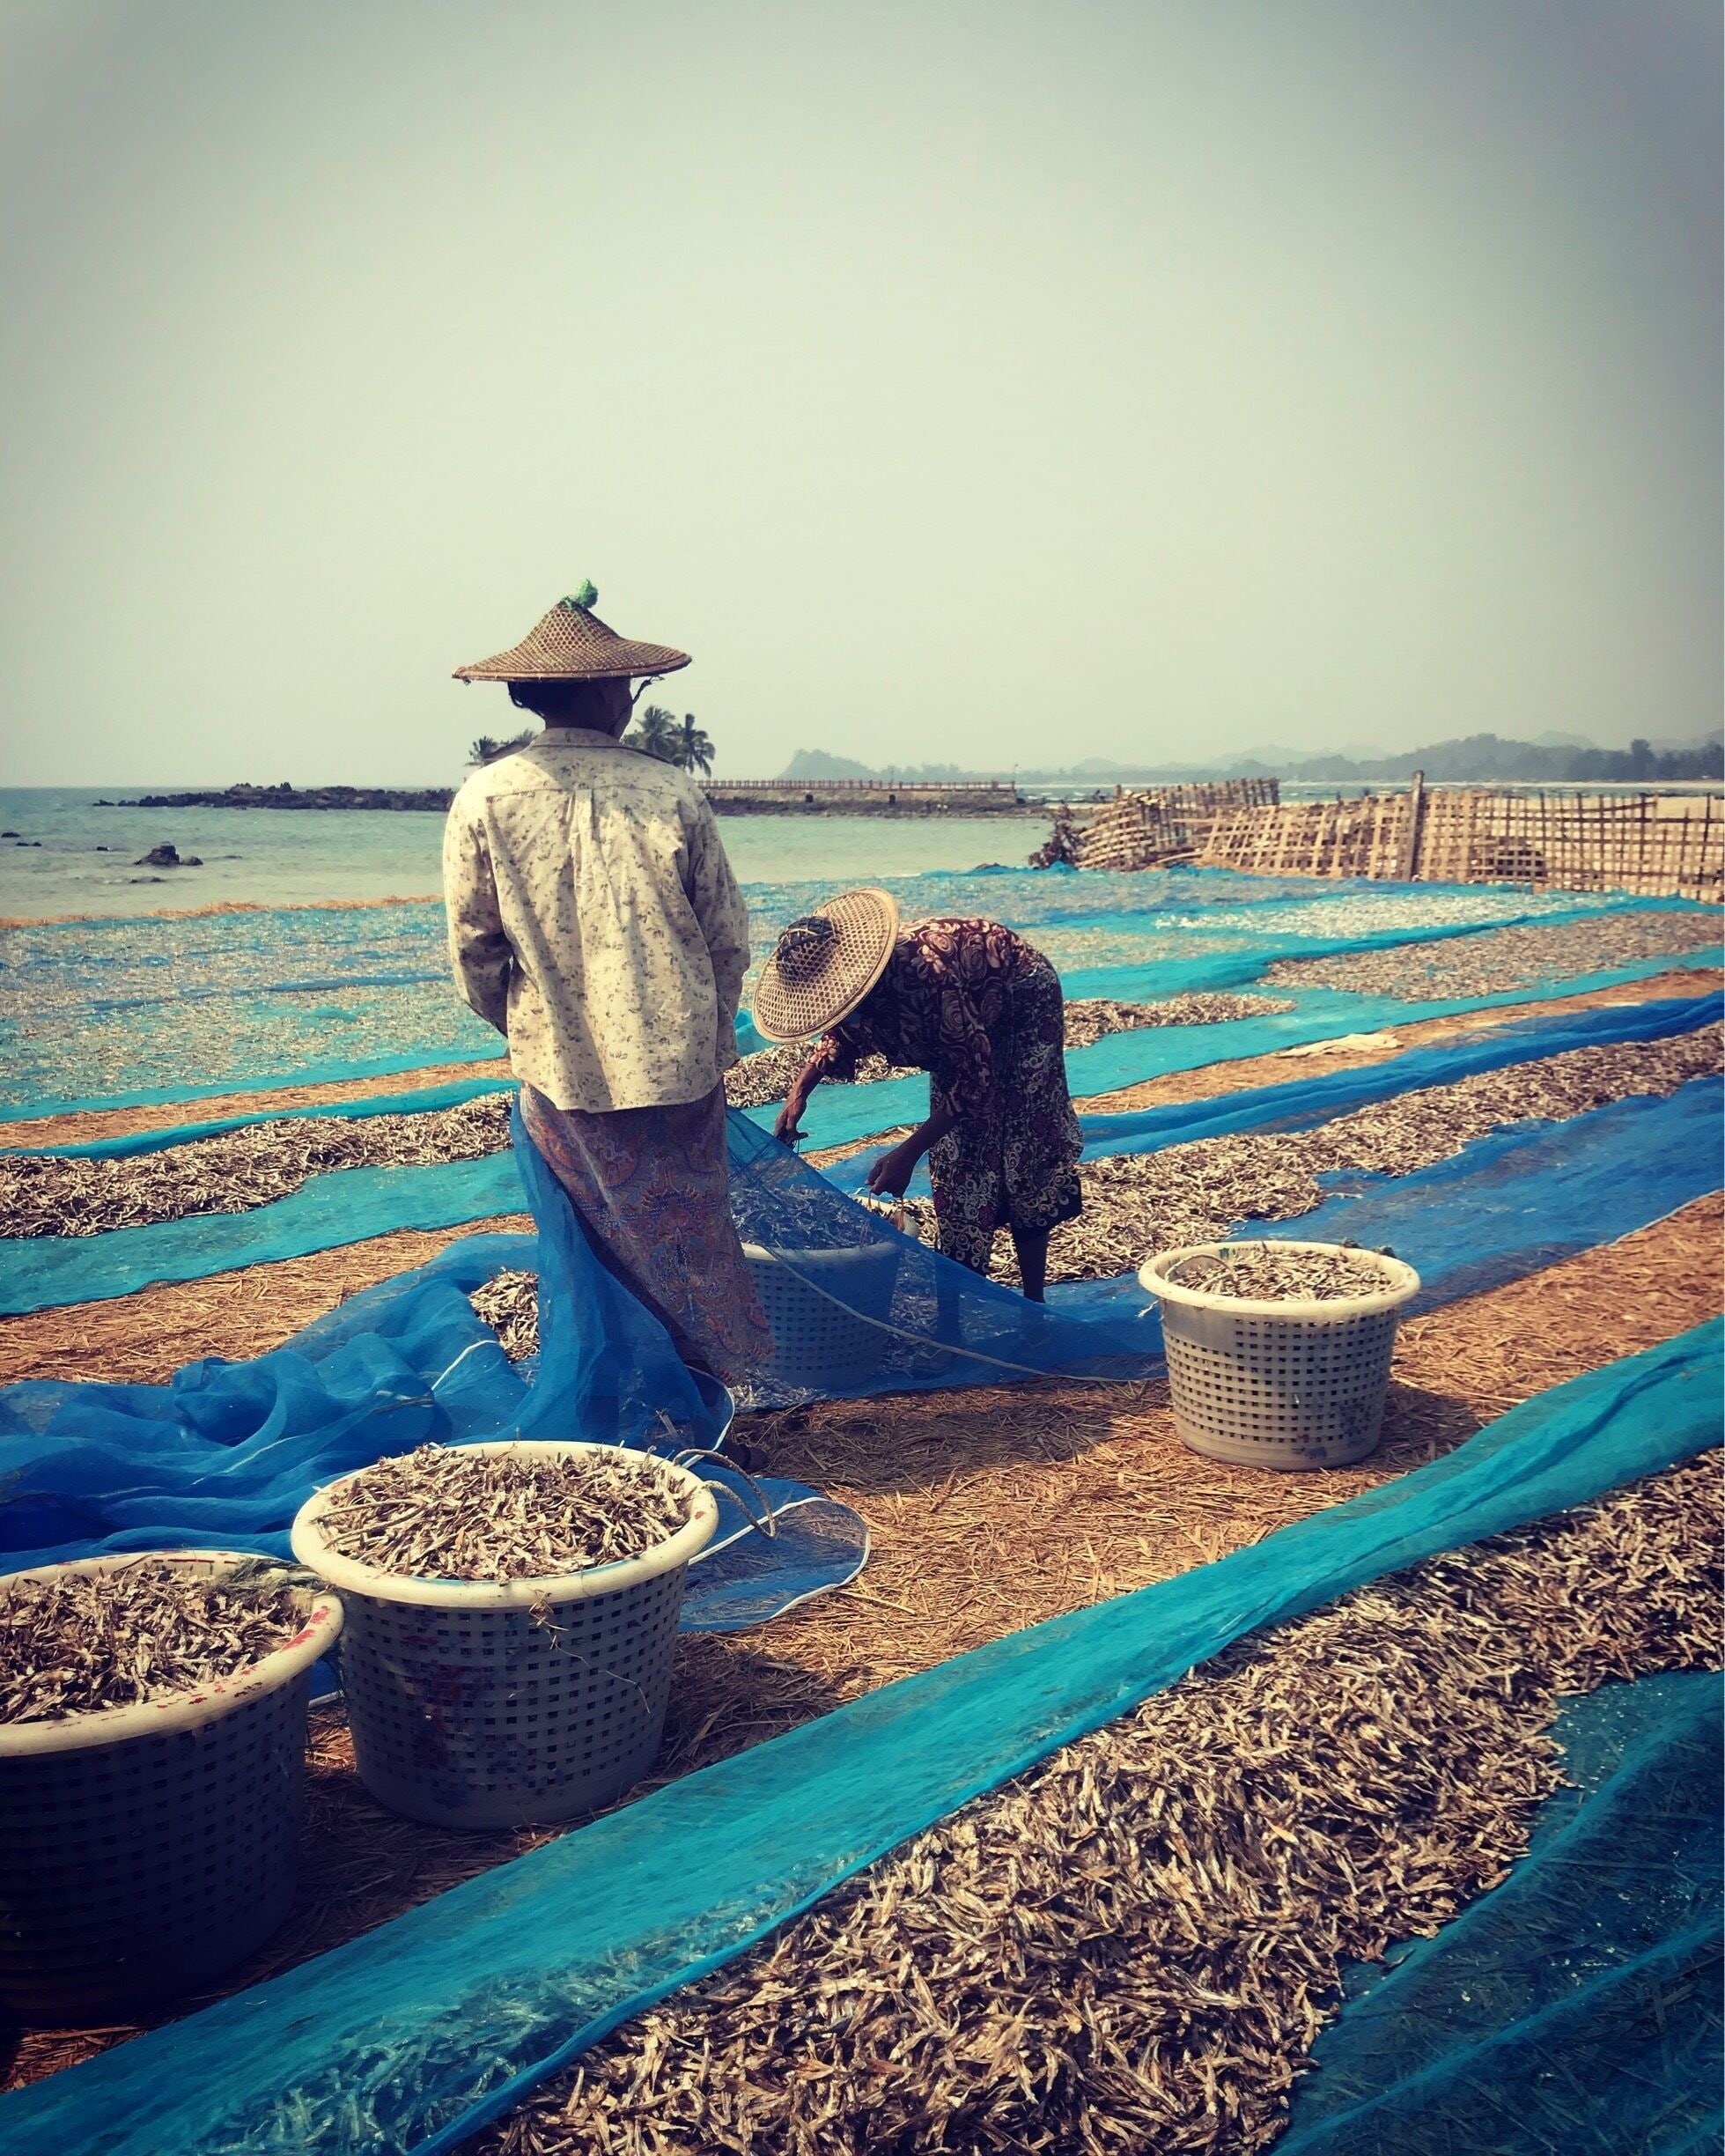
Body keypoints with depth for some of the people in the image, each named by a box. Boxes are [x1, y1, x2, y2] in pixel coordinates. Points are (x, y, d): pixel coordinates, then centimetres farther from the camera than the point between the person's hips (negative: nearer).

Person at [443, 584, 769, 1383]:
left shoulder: (484, 801, -6)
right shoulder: (671, 794, -6)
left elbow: (475, 952, -1)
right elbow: (727, 938, -1)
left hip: (561, 1072, 0)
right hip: (677, 1065, 0)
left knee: (619, 1250, 14)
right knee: (692, 1239, 16)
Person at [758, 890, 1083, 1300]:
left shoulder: (925, 975, -43)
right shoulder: (846, 982, -20)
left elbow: (974, 1078, -34)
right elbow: (841, 1038, 5)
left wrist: (908, 1153, -35)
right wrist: (800, 1090, -12)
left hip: (1022, 1000, -7)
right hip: (970, 1014, 7)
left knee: (1021, 1149, -9)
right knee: (956, 1153, 1)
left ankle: (1033, 1302, -1)